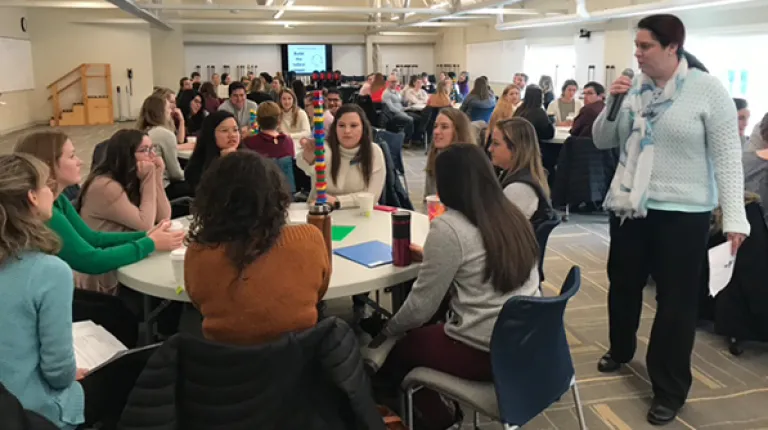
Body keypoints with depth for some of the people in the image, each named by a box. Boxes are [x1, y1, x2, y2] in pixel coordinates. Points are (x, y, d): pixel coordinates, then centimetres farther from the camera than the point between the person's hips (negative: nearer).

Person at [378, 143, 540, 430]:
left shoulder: (448, 227, -17)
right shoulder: (512, 216, 6)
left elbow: (421, 307, -13)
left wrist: (387, 330, 6)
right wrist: (431, 258, 27)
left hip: (484, 352, -8)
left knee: (397, 346, 15)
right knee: (426, 329, 24)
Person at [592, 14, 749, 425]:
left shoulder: (708, 89, -11)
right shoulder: (634, 86, 3)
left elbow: (727, 156, -11)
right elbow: (602, 141, 8)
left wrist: (734, 216, -17)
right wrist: (611, 105, -10)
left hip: (682, 212, -5)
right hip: (629, 206, 5)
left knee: (674, 300, 4)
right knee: (623, 284, 19)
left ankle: (669, 390, 18)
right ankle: (620, 349, 45)